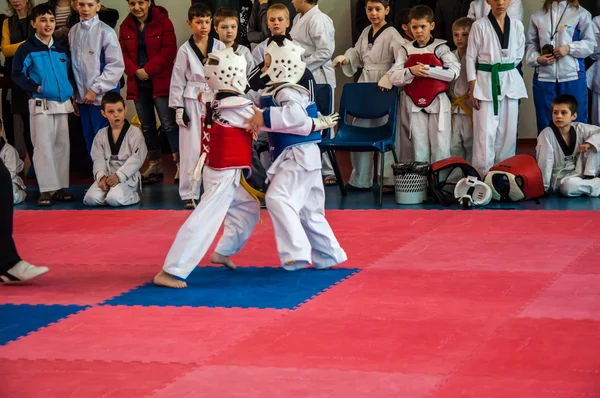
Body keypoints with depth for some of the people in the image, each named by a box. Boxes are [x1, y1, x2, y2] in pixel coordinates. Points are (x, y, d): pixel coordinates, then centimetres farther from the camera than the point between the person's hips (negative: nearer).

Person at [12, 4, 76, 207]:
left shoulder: (61, 49, 11)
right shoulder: (27, 49, -5)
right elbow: (17, 74, -7)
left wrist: (71, 93, 7)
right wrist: (36, 88, -16)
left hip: (62, 104, 5)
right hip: (41, 104, -5)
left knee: (62, 146, 8)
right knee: (43, 146, -7)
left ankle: (61, 187, 15)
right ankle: (47, 189, -5)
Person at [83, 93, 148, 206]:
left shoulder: (135, 132, -4)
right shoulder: (101, 135, 10)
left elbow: (137, 158, -10)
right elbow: (98, 159, 4)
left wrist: (119, 175, -18)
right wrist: (101, 176, -15)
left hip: (127, 176, -4)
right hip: (107, 175, 4)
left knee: (115, 199, -30)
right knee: (90, 199, -19)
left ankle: (134, 195, 1)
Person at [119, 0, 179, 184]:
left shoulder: (162, 21, -4)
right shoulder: (126, 26, 9)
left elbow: (169, 49, -11)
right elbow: (123, 53, 6)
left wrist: (148, 70, -16)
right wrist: (135, 71, -12)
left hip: (160, 81, -5)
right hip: (138, 83, 5)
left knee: (168, 123, -10)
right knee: (147, 126, 11)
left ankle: (180, 165, -8)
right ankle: (155, 165, 20)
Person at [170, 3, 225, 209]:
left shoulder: (220, 47, 2)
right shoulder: (185, 50, -1)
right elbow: (177, 81, 1)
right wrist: (179, 109, -4)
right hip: (192, 103, -1)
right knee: (192, 149, -1)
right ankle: (189, 194, 7)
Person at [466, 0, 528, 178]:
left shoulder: (517, 25, 5)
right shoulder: (479, 26, -4)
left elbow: (519, 56, 14)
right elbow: (471, 58, -2)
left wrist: (504, 69, 6)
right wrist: (472, 89, -6)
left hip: (510, 83, 3)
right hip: (486, 83, -3)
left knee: (507, 132, 5)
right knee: (486, 133, -6)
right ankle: (483, 177, -1)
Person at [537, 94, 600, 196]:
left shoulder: (579, 129, -5)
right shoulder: (547, 134, -17)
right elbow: (544, 163, -17)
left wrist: (589, 143, -19)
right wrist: (543, 187, -15)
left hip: (579, 172, 4)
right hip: (559, 178, -4)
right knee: (568, 185, -40)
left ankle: (589, 178, -10)